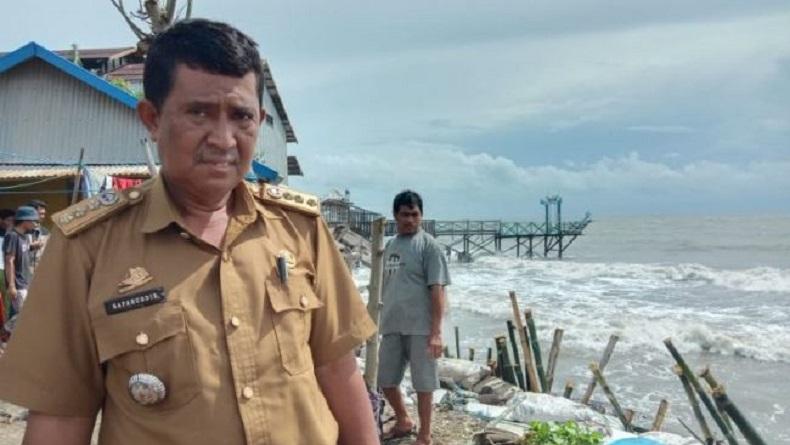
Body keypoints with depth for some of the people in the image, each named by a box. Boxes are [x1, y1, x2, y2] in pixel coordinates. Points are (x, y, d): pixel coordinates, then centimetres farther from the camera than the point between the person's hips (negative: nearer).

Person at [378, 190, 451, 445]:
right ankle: (403, 421, 37)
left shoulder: (428, 245, -8)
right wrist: (383, 321, 18)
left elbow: (437, 290, -13)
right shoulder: (390, 246, 12)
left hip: (420, 328, -6)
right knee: (386, 380, 14)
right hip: (391, 326, 7)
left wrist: (436, 332, -17)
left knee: (423, 383, 4)